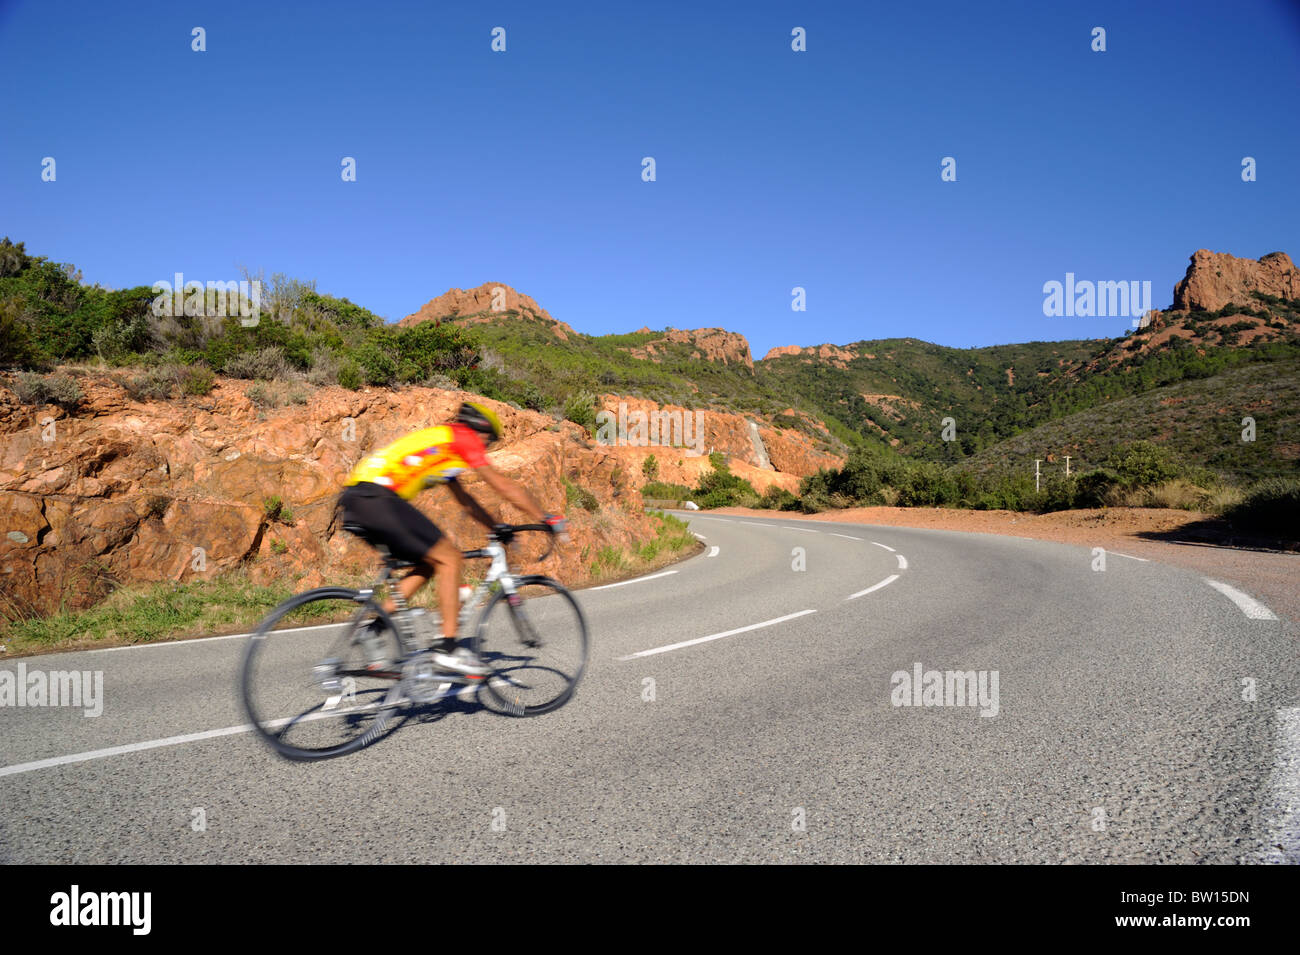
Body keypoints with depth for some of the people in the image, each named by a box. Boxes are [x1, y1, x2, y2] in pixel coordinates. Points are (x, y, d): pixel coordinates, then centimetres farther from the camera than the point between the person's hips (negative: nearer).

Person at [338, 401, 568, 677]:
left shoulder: (440, 440, 29)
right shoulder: (463, 437, 3)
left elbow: (465, 499, 34)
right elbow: (505, 486, 2)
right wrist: (547, 519, 10)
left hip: (354, 500, 10)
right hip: (376, 497, -10)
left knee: (429, 564, 15)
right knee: (449, 559, -5)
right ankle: (448, 648, -5)